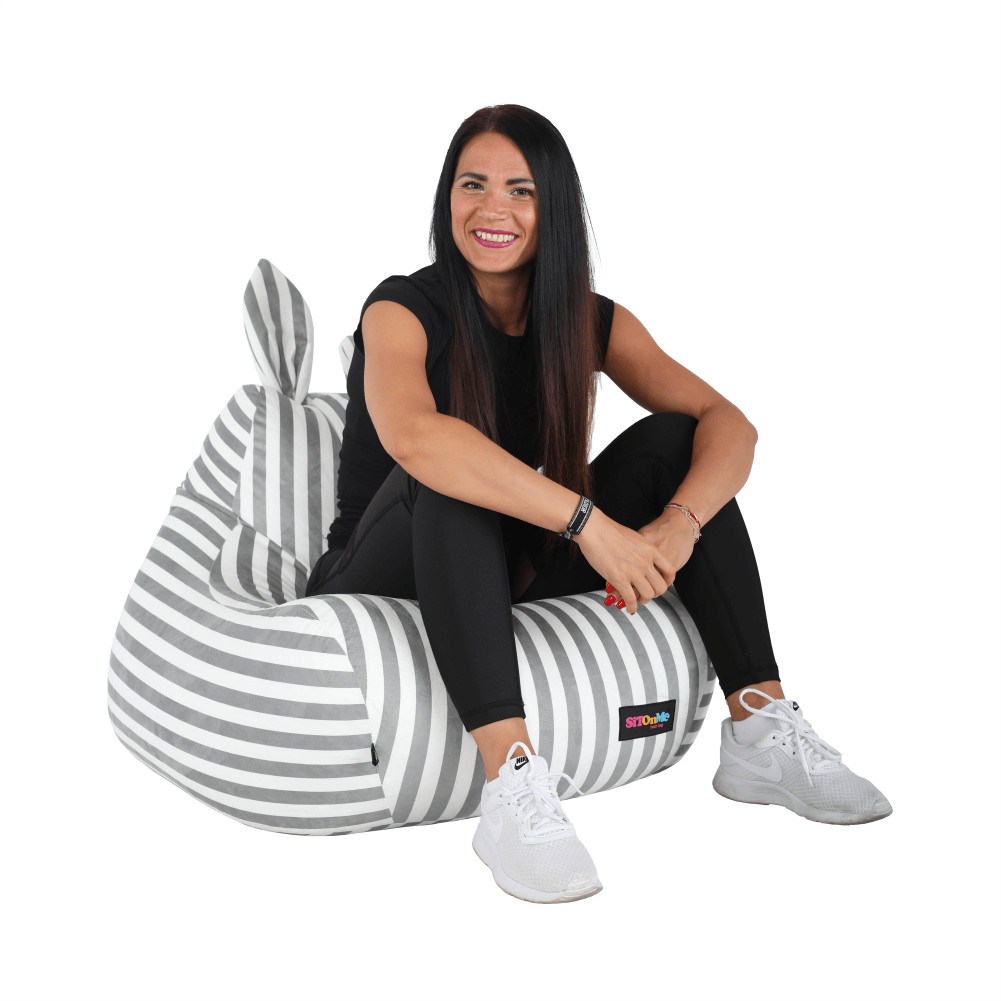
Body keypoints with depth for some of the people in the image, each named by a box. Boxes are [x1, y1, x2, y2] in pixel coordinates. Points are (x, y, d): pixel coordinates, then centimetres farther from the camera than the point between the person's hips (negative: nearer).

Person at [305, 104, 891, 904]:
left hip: (512, 583, 5)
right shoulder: (402, 311, -15)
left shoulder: (592, 322, -1)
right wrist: (588, 521, -41)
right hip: (383, 591, -4)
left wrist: (677, 527, -32)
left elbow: (729, 423, -12)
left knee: (672, 439, -11)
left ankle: (760, 733, -14)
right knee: (448, 478, -34)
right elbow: (411, 435, -38)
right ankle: (511, 783, -43)